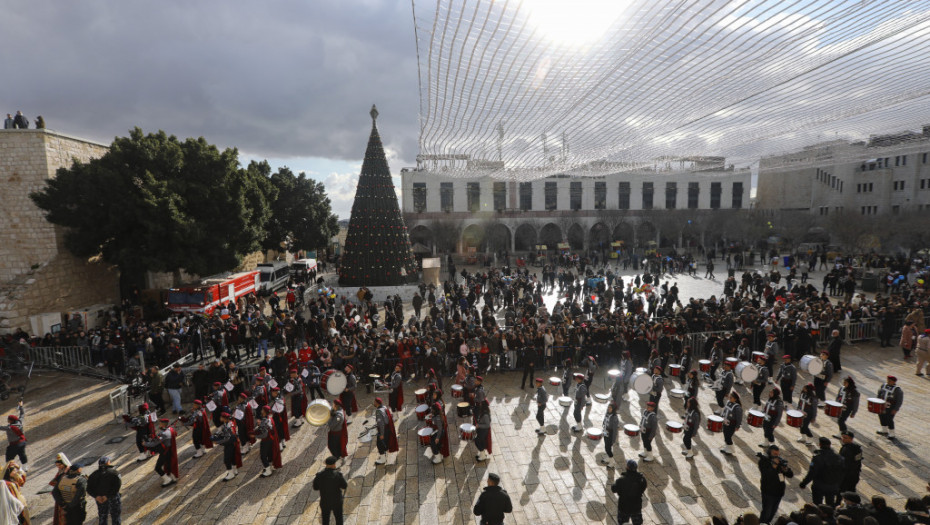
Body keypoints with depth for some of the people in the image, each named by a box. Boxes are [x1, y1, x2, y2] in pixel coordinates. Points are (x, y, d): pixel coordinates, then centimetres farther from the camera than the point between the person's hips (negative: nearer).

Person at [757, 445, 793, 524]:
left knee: (773, 512, 21)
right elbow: (766, 475, -28)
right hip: (768, 492, -6)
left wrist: (786, 469, -21)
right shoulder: (763, 461, -16)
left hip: (779, 492, 6)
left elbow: (791, 475, 0)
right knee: (766, 513, -2)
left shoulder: (780, 461, 1)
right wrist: (774, 465, -32)